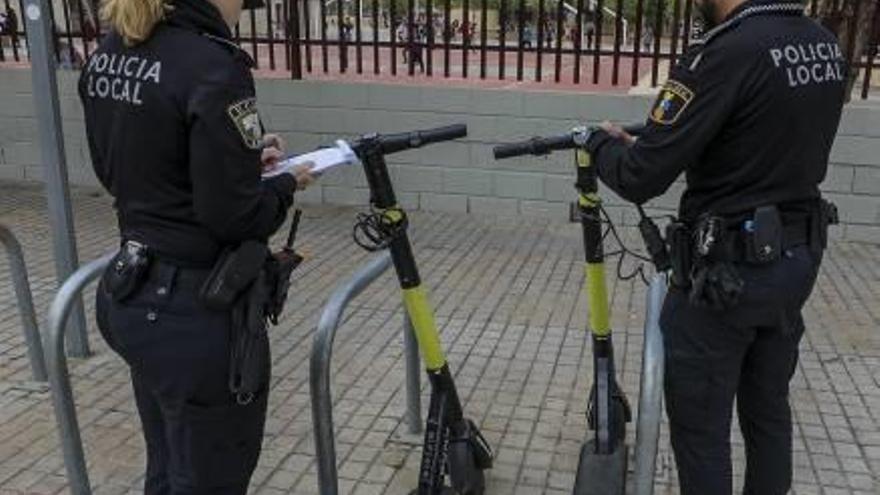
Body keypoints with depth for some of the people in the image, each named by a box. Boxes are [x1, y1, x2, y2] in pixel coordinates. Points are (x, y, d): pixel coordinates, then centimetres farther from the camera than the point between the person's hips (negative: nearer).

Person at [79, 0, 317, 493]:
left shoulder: (106, 55, 5)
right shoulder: (211, 66, -22)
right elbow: (233, 214, -22)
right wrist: (286, 184, -2)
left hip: (131, 299, 9)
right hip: (198, 312, -8)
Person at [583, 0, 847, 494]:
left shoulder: (726, 53, -24)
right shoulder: (826, 45, 3)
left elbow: (640, 179, -22)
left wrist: (603, 142, 0)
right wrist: (649, 142, 17)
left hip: (728, 271, -8)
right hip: (798, 258, 8)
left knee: (700, 426, 9)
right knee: (769, 407, 23)